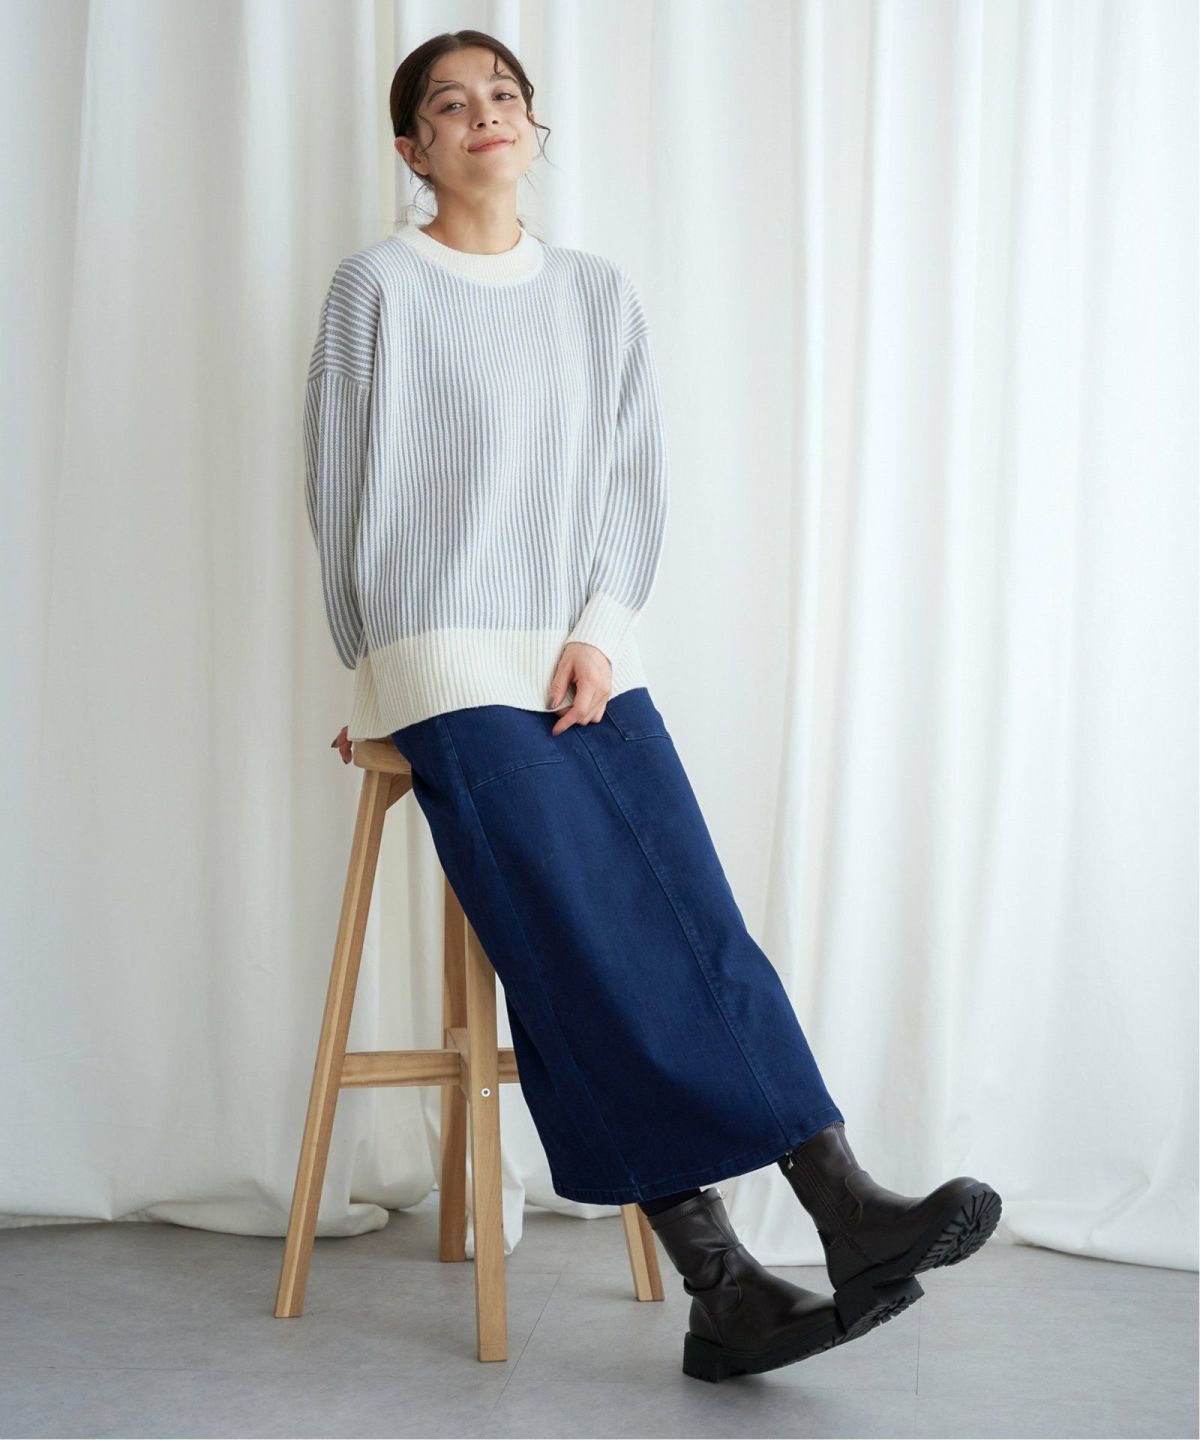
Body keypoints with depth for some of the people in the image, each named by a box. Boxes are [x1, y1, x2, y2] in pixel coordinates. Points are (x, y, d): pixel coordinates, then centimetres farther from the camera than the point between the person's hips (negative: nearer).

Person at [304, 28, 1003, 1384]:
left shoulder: (596, 290, 16)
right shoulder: (379, 286, 4)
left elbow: (636, 478, 12)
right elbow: (343, 494, 6)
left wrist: (597, 636, -2)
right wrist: (382, 678, 7)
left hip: (589, 663, 4)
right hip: (451, 670, -4)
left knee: (699, 923, -13)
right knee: (583, 951, -17)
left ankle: (848, 1209, -22)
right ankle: (723, 1282, -19)